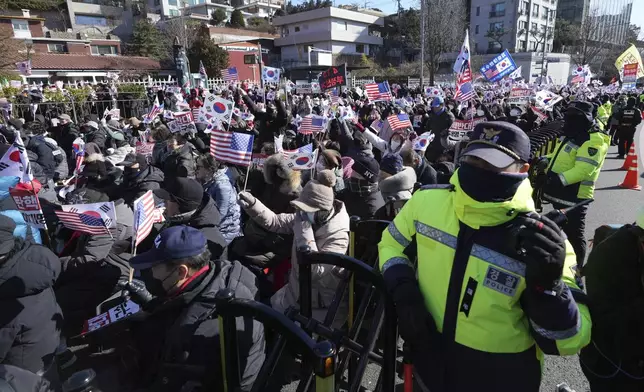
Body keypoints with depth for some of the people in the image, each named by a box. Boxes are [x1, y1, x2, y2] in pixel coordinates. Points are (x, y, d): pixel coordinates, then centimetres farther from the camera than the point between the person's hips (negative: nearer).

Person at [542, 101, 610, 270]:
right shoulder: (574, 136, 13)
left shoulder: (593, 141, -19)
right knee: (561, 230, 24)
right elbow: (560, 156, 24)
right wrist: (545, 161, 7)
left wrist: (560, 179, -37)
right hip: (560, 193, 10)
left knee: (574, 235, 0)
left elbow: (583, 170, -29)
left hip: (574, 196, -10)